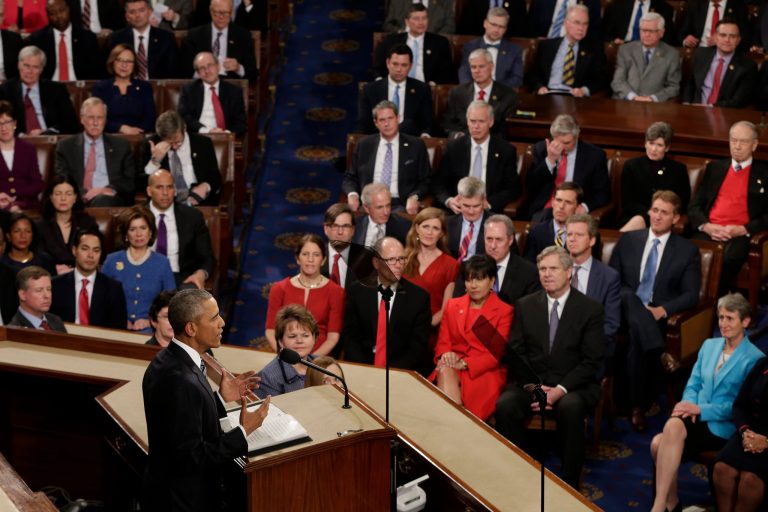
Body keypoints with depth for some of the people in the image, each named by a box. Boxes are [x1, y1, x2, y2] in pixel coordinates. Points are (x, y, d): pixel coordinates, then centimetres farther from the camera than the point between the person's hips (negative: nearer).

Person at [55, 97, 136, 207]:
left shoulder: (121, 145, 16)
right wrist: (84, 193, -14)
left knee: (102, 200, -37)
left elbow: (131, 181, 9)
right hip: (79, 200, 0)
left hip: (110, 198, 0)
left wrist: (110, 189, -12)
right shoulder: (66, 146, 15)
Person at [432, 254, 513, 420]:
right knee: (445, 371, -34)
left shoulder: (505, 311, 6)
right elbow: (442, 342, 16)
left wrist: (465, 363, -15)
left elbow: (495, 354, -2)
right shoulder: (453, 305, 20)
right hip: (452, 367, 3)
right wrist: (446, 354, -10)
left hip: (485, 371, -3)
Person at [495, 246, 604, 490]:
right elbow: (516, 353, 6)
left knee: (570, 407, -37)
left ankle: (569, 483, -23)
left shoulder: (590, 308, 1)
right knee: (505, 405, -29)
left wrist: (560, 389, -17)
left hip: (573, 385, -2)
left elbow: (592, 360, -4)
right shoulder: (525, 305, 10)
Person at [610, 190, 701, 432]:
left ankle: (639, 406, -28)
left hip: (659, 316, -2)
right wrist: (625, 299, -10)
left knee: (638, 336, -36)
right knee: (628, 295, -35)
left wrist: (662, 310, -17)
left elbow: (691, 295, 0)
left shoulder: (688, 251, 7)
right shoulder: (628, 240, 13)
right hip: (625, 309, 2)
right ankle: (660, 354, -48)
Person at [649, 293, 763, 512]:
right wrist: (689, 404, -6)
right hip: (696, 419, 6)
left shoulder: (754, 359, -2)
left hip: (723, 427, -5)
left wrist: (701, 410, -17)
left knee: (674, 425, -35)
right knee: (659, 443, -28)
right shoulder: (709, 345, 17)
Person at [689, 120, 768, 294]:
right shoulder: (714, 167, 20)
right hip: (709, 231, 3)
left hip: (741, 236, -2)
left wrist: (743, 229, -10)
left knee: (727, 260, -36)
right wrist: (705, 225, -5)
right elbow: (694, 205, 15)